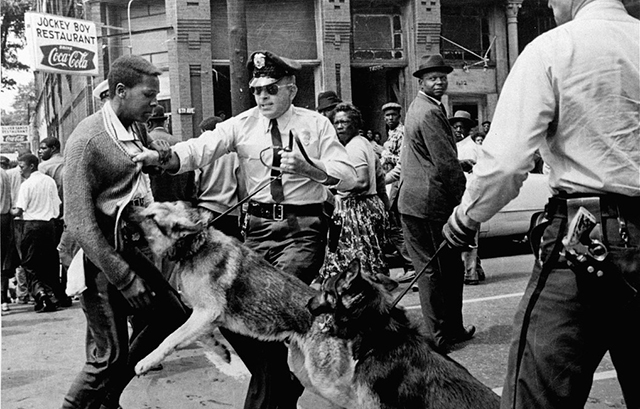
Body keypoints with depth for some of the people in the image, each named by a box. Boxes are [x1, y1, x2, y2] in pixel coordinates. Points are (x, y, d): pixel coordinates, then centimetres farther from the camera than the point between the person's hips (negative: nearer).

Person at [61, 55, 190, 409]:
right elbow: (79, 222, -22)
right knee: (109, 355, -3)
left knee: (170, 314, 13)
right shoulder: (87, 140, -18)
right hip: (100, 256, -8)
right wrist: (124, 278, -22)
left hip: (134, 245, 9)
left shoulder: (137, 129, 7)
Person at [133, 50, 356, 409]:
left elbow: (348, 176, -7)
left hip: (304, 227, -3)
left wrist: (307, 167, -24)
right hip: (259, 227, 4)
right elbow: (201, 149, -11)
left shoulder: (316, 125, 0)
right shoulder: (242, 124, 4)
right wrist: (161, 156, -29)